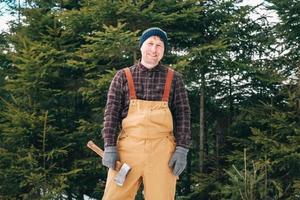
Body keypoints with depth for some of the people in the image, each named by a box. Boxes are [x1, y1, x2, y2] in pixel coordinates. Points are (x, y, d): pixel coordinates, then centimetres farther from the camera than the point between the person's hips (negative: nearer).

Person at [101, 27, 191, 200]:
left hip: (162, 150, 0)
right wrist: (110, 147, -5)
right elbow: (112, 112, 5)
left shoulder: (174, 78, 9)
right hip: (128, 147, 0)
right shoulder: (123, 76, 10)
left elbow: (183, 114, 6)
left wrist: (182, 149, -4)